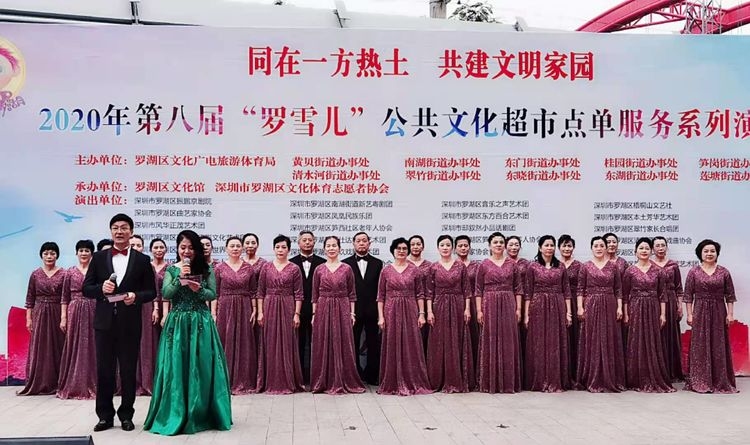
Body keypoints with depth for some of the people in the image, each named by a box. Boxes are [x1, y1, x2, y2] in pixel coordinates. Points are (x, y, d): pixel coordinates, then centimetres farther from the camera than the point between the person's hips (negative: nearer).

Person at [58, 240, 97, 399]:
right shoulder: (70, 272, 6)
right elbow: (65, 297, 6)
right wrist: (63, 317, 0)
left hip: (92, 312, -1)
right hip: (74, 312, 1)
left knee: (91, 348, 2)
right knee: (74, 347, 3)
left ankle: (91, 385, 11)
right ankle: (73, 386, 11)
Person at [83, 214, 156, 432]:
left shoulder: (142, 260, 3)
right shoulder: (99, 257, 7)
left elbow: (151, 292, 3)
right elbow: (86, 288, 5)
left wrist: (136, 296, -16)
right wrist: (101, 288, -14)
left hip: (130, 323, -1)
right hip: (104, 322, 1)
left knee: (128, 371, 6)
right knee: (104, 370, 7)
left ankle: (126, 415, 17)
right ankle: (105, 415, 18)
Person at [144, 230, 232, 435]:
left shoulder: (206, 269, 4)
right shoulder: (171, 270, 4)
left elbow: (213, 295, 1)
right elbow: (165, 295, -6)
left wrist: (199, 289, -17)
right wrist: (180, 278, -17)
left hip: (201, 323, 0)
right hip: (177, 323, 0)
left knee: (201, 367, 2)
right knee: (176, 368, 0)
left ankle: (201, 415, 14)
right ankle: (176, 414, 9)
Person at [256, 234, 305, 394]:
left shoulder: (294, 269, 1)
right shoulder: (266, 267, 5)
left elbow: (298, 294, 0)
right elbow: (260, 292, 6)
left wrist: (297, 314, -7)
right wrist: (260, 312, 0)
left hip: (287, 309, -1)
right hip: (269, 308, 1)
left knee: (287, 344, 2)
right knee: (270, 344, 5)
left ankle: (288, 382, 12)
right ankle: (271, 382, 15)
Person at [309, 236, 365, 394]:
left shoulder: (347, 269, 2)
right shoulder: (319, 270, 5)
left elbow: (352, 293, 4)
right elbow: (315, 295, 7)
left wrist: (352, 313, 0)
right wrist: (314, 314, 3)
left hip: (342, 310, -1)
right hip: (323, 310, 1)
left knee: (343, 345, 1)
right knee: (323, 346, 4)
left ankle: (343, 382, 11)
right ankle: (324, 382, 13)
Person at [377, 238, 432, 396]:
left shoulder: (414, 270, 4)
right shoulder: (386, 270, 3)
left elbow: (420, 294, 4)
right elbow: (381, 296, 3)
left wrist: (421, 314, -2)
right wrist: (380, 316, -3)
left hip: (410, 312, 0)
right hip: (391, 312, 0)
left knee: (411, 347, 2)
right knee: (392, 347, 4)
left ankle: (413, 383, 12)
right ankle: (392, 384, 14)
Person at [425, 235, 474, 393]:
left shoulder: (461, 266, 3)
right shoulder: (433, 268, 3)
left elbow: (466, 289, 3)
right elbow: (429, 291, 2)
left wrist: (467, 308, -4)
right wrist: (429, 311, -5)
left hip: (458, 307, 0)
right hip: (439, 308, 0)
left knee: (457, 343, 4)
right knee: (439, 344, 3)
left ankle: (457, 381, 12)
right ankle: (439, 381, 11)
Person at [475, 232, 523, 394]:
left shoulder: (512, 264, 8)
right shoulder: (484, 265, 4)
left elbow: (518, 288, 7)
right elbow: (478, 290, 3)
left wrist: (518, 308, 1)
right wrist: (479, 310, -4)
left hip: (508, 305, 1)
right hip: (489, 305, -1)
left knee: (508, 341, 3)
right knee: (490, 341, 1)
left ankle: (508, 382, 11)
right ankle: (490, 383, 7)